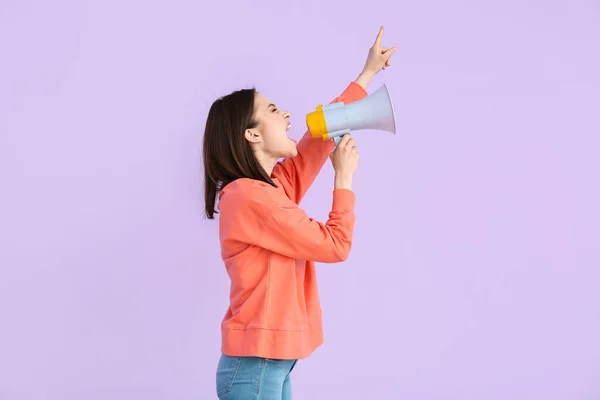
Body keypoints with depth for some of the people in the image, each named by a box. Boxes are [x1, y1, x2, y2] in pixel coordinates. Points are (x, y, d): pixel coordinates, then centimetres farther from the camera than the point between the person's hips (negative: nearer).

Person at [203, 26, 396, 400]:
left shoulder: (274, 186, 8)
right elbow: (335, 245, -14)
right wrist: (344, 177, -3)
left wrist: (368, 73, 23)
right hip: (255, 368, -9)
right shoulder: (250, 197, -18)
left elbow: (321, 135, 17)